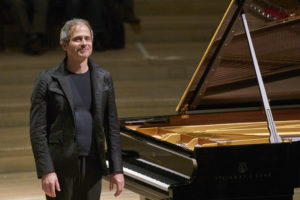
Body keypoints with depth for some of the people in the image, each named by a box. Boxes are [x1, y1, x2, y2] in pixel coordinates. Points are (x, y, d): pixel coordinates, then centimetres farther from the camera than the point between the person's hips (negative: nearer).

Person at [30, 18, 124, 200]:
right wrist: (46, 171, -14)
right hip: (61, 167, -4)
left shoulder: (103, 79, 7)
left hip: (92, 165, 4)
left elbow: (112, 127, 9)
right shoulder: (48, 81, -4)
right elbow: (37, 130, -7)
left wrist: (117, 169, 4)